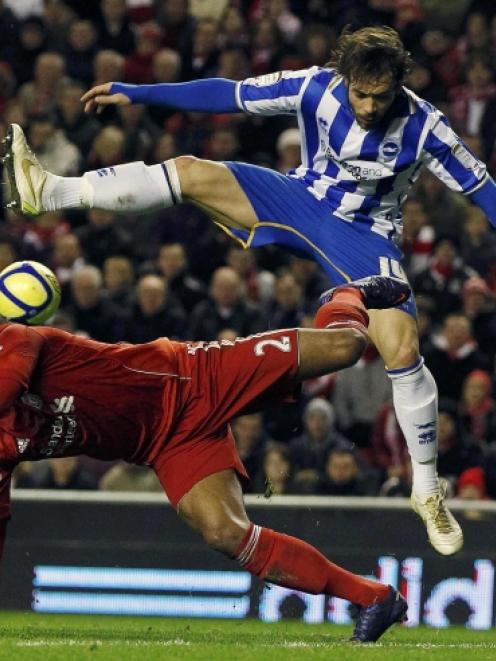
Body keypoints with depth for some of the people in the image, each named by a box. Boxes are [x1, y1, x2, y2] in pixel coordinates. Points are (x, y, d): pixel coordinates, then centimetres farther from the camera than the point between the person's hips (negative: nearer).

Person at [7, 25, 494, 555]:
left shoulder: (423, 127, -22)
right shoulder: (317, 88, -17)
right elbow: (229, 94, -13)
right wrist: (134, 93, -14)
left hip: (365, 237, -2)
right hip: (301, 199, 2)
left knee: (402, 351, -18)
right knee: (193, 173, -18)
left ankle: (427, 490, 0)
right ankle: (47, 192, -20)